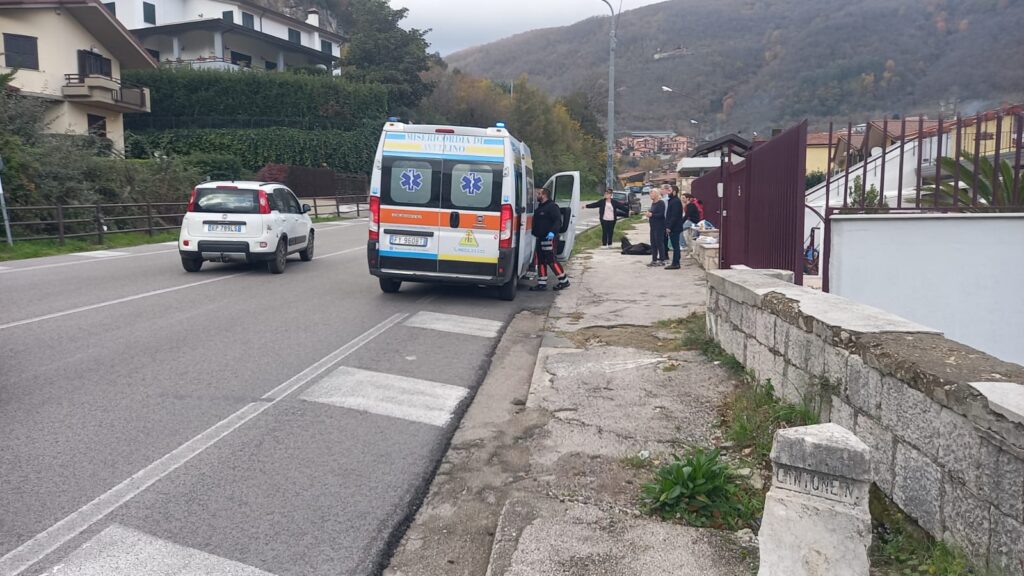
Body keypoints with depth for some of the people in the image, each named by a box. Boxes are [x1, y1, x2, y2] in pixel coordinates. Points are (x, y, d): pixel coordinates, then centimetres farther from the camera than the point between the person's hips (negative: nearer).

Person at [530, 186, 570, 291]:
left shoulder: (552, 207, -11)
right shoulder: (540, 207, 19)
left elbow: (558, 221, -20)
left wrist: (552, 232, -32)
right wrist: (534, 233, 18)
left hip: (549, 238, -10)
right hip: (540, 238, 10)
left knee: (551, 260, -9)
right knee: (540, 261, 9)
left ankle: (564, 281, 2)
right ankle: (542, 283, 14)